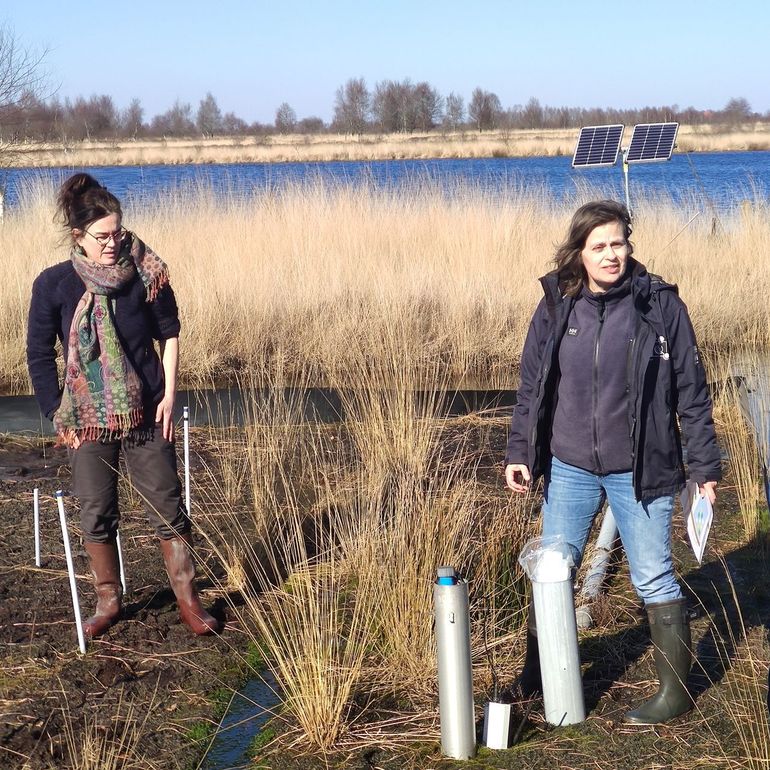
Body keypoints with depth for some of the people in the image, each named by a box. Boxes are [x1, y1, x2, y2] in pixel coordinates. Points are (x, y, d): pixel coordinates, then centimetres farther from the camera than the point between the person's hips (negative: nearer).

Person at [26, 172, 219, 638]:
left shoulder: (146, 275, -9)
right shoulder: (54, 285, -9)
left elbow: (169, 334, 4)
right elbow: (40, 356, -1)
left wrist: (169, 394, -3)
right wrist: (58, 416, -3)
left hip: (147, 414, 0)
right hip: (88, 421, 1)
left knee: (169, 510, 4)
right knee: (97, 516, 9)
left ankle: (188, 599, 17)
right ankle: (109, 600, 26)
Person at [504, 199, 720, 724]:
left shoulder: (660, 305, -8)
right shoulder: (555, 309, 0)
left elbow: (692, 392, -4)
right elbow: (531, 389, 8)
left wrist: (705, 466, -4)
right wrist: (519, 453, 0)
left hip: (639, 473, -3)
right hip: (568, 469, 3)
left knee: (654, 580, 5)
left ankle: (676, 691, 18)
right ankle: (535, 676, 32)